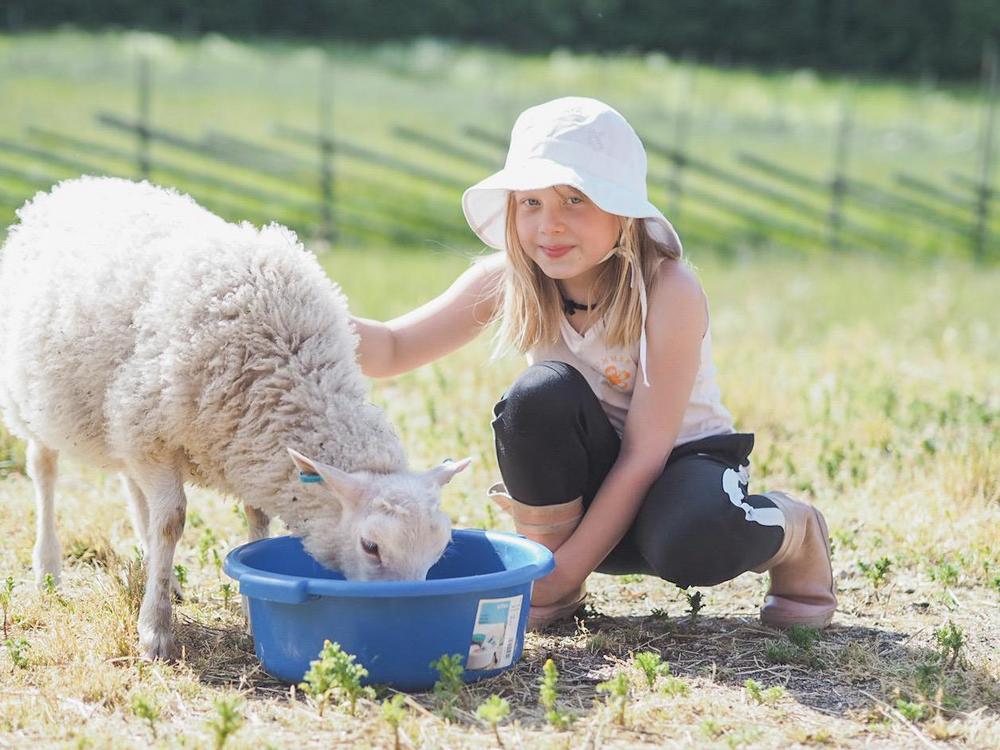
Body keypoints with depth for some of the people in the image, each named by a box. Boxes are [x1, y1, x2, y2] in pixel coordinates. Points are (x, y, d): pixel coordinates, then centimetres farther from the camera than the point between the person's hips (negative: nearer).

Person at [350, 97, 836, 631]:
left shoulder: (670, 292, -24)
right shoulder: (507, 282, -11)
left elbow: (645, 455, -25)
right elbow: (391, 349, -9)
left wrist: (566, 570, -27)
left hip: (680, 459, -3)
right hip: (587, 475, 3)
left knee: (689, 546, -38)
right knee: (541, 395, -29)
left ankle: (789, 530, 0)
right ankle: (545, 575, -9)